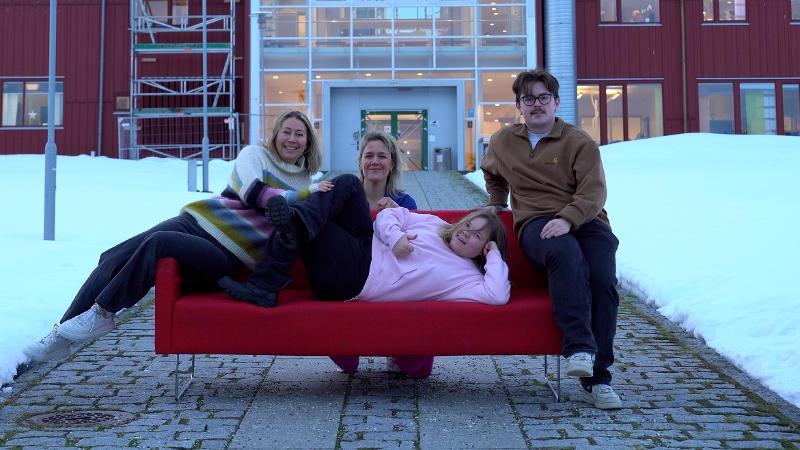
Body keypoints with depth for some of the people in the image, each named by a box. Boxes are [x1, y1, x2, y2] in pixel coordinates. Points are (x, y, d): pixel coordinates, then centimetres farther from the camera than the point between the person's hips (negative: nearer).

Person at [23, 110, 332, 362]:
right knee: (114, 259, -11)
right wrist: (301, 196, -11)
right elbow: (251, 192, -7)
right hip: (197, 222, 2)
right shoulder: (255, 154, 11)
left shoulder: (307, 184, 16)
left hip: (225, 255, -2)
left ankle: (101, 314, -21)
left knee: (158, 244, -32)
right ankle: (63, 334, -4)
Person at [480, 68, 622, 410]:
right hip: (536, 224, 0)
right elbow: (492, 176, 44)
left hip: (585, 221, 0)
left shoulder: (579, 142, 7)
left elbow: (594, 191, -8)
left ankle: (597, 377, -22)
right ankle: (579, 346, -46)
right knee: (566, 254, -38)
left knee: (602, 278, -29)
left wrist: (568, 218, -24)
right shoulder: (502, 143, 21)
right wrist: (496, 210, 37)